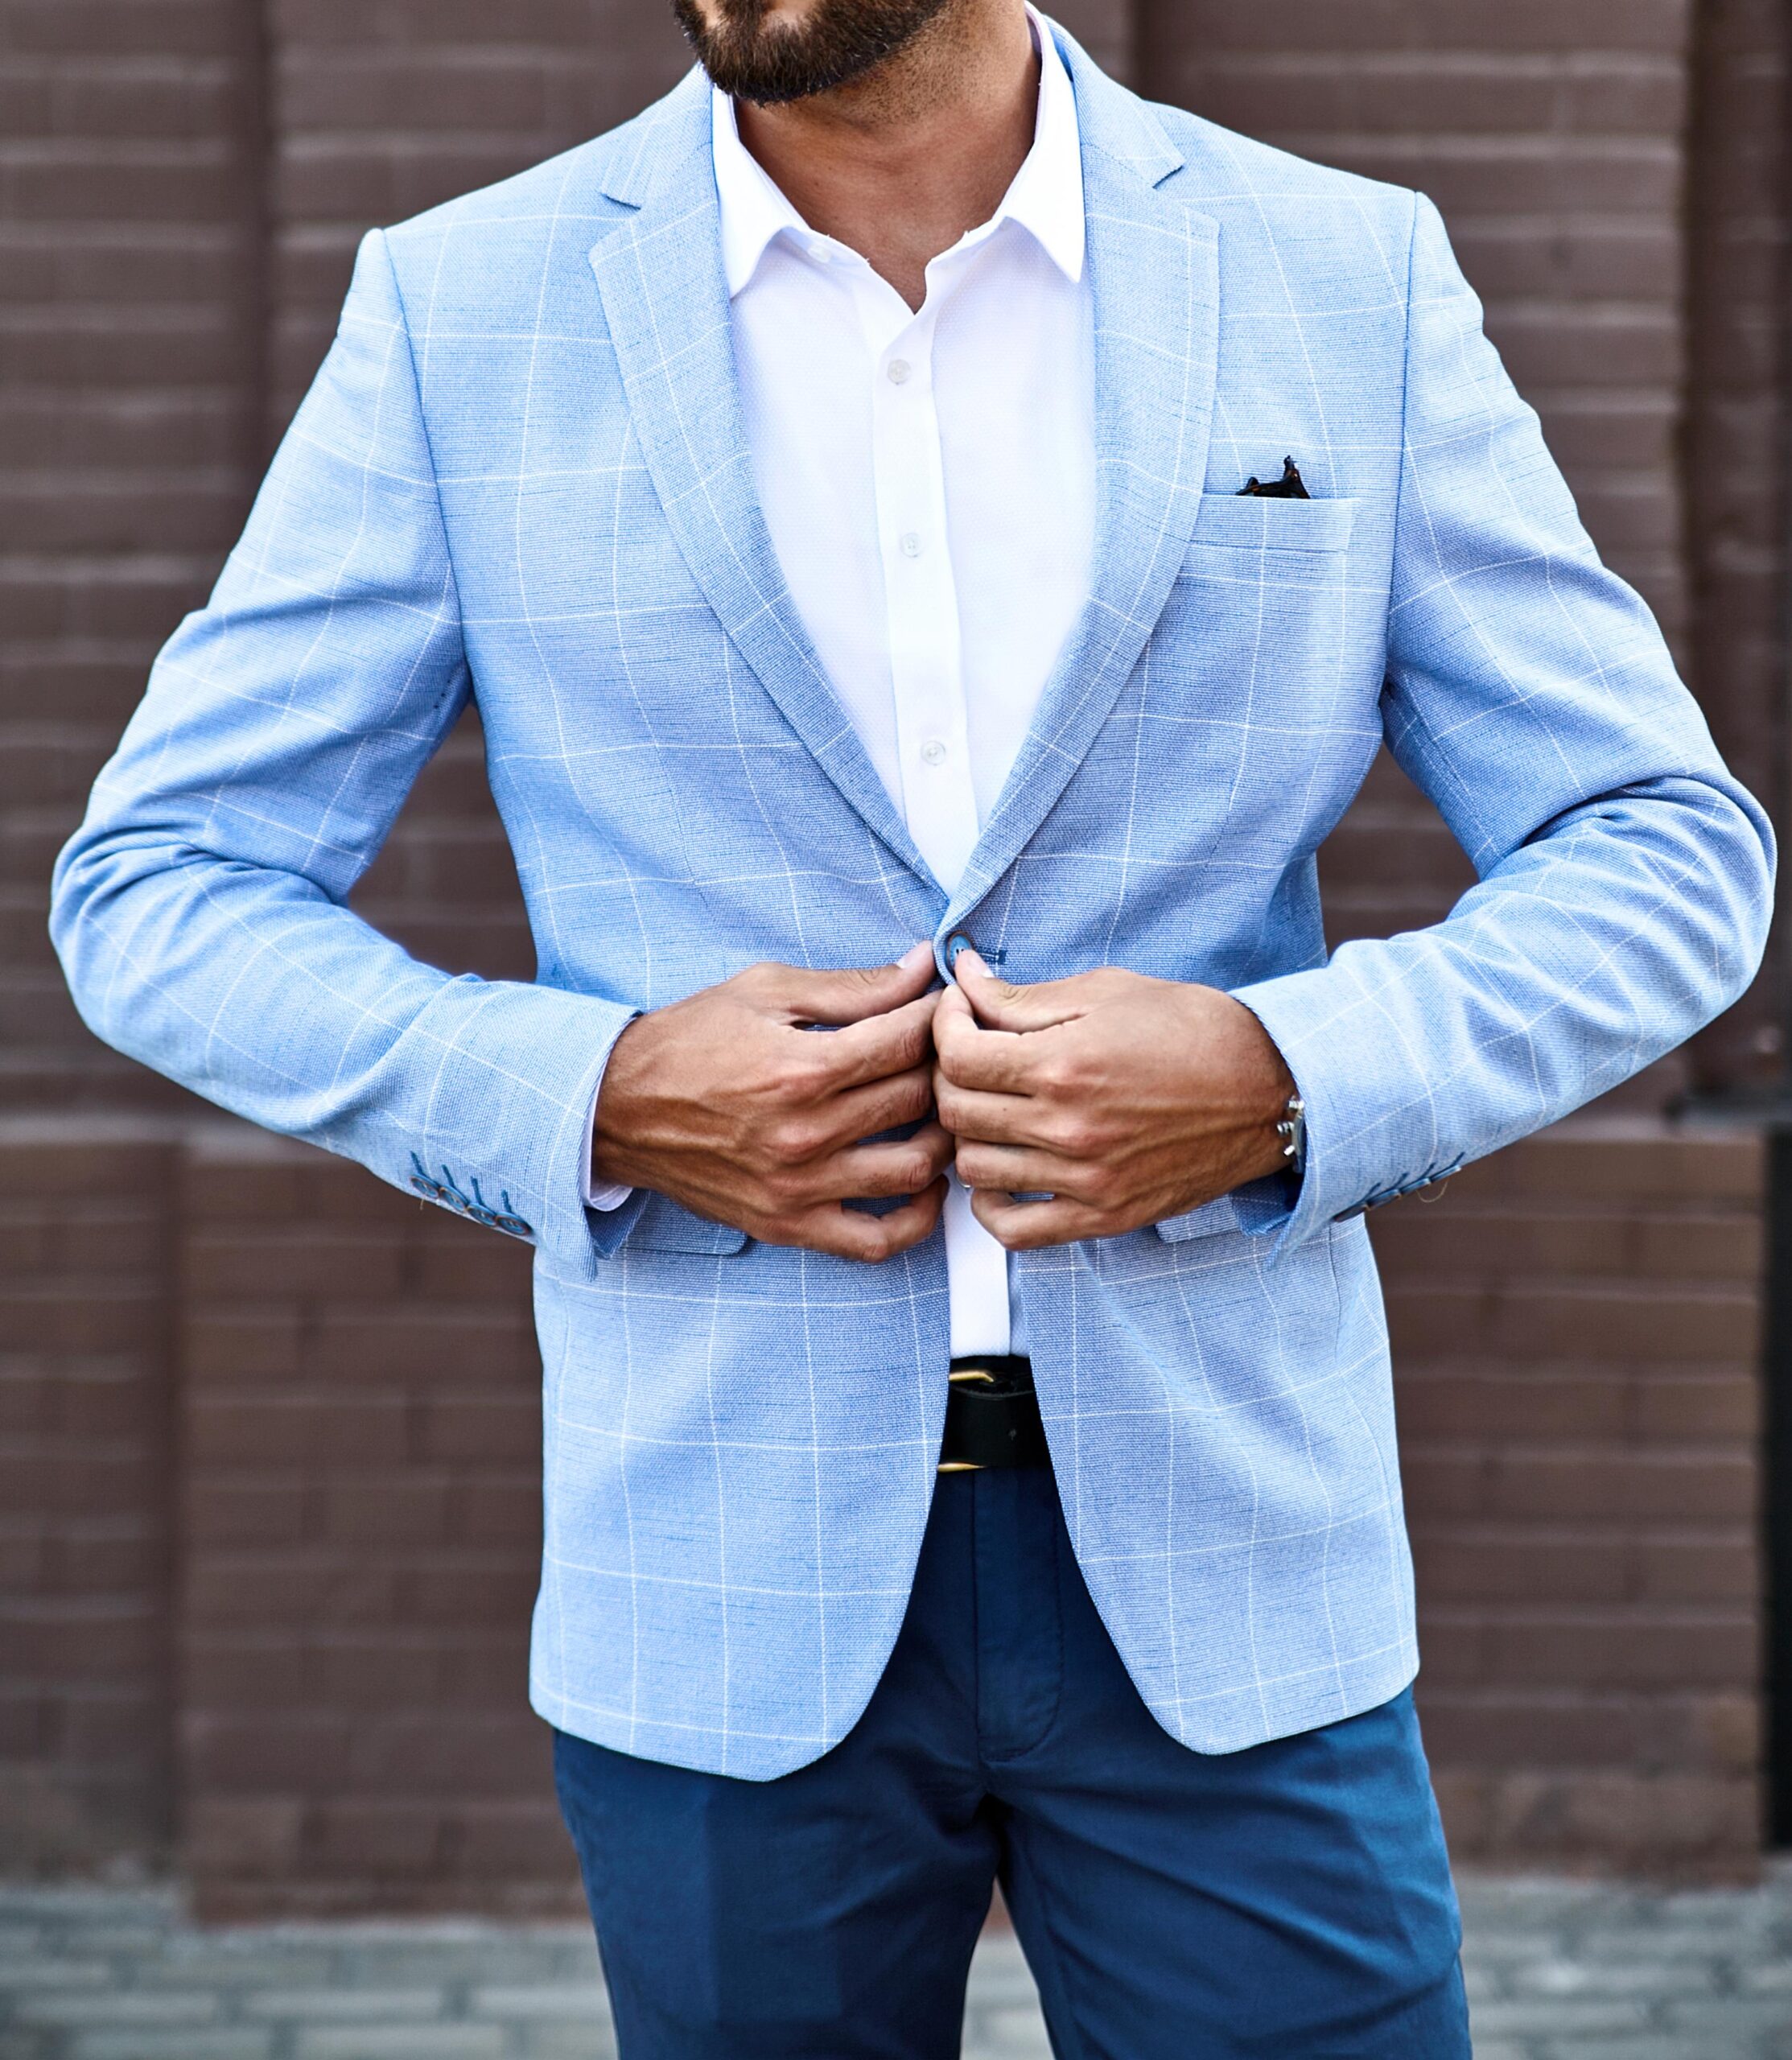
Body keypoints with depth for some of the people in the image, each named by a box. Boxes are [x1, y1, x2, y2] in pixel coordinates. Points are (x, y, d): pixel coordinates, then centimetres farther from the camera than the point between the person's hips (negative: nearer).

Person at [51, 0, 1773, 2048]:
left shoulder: (1357, 284, 1)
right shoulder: (460, 314, 0)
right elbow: (149, 889, 2)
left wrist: (1284, 1078, -15)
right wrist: (590, 1096, -13)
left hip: (1225, 1565, 0)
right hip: (727, 1594, 0)